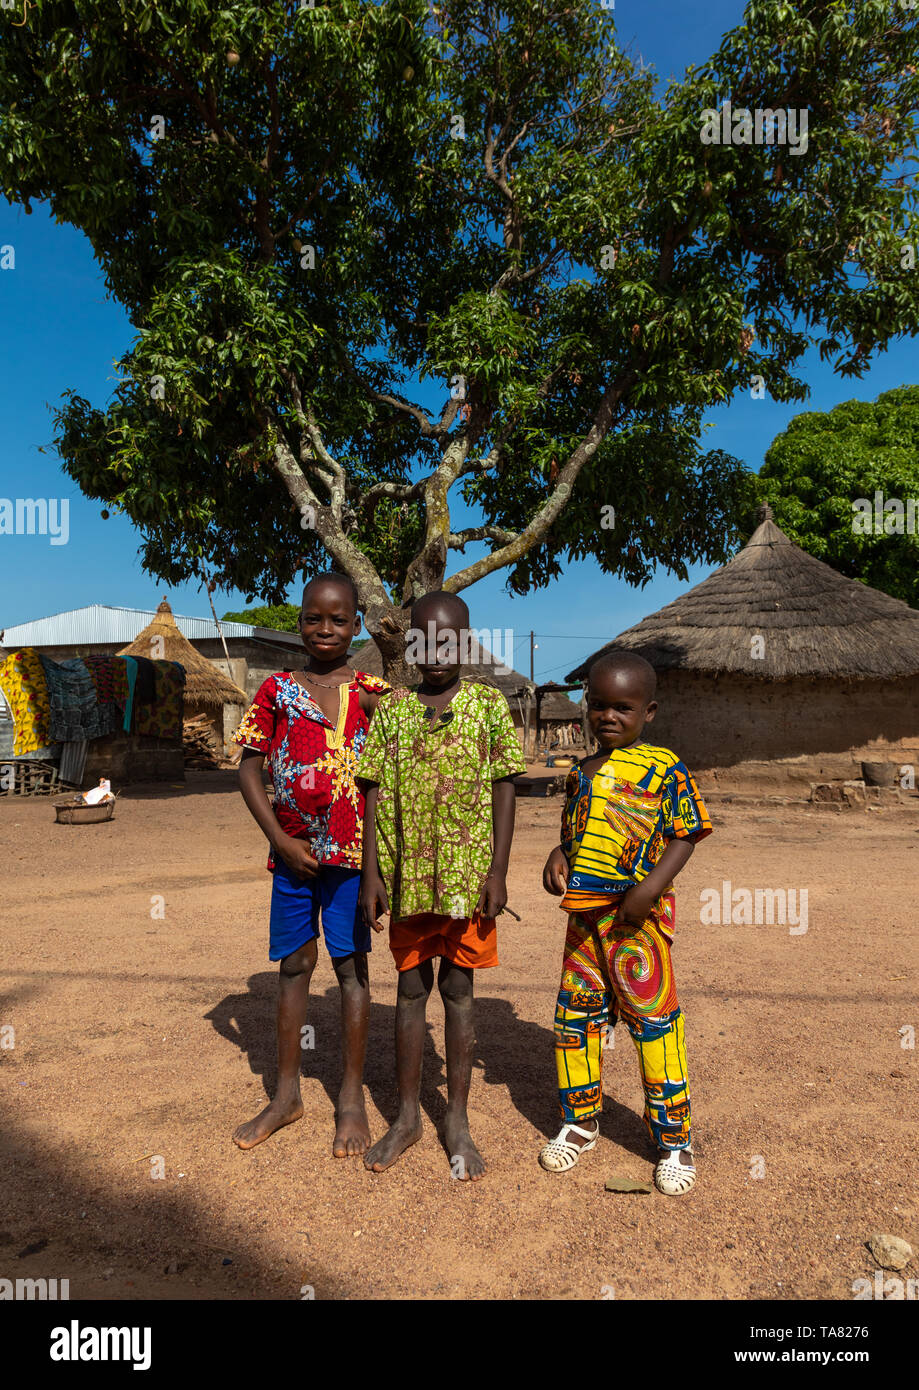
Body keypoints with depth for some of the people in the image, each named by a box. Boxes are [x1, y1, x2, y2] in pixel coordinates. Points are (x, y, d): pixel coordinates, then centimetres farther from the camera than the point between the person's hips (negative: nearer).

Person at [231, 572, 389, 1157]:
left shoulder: (374, 692, 1)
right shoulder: (276, 689, 4)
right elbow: (250, 769, 4)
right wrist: (281, 840, -4)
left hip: (352, 851, -2)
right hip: (292, 851, 2)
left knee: (352, 966, 6)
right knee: (294, 965, 12)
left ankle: (352, 1097, 21)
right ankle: (287, 1094, 28)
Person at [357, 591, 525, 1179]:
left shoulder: (490, 704, -2)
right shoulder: (391, 708, 3)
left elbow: (504, 789, -1)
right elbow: (375, 794, 3)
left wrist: (498, 872, -7)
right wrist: (372, 874, -2)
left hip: (468, 873, -1)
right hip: (409, 875, 2)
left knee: (459, 989, 10)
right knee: (411, 989, 12)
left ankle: (458, 1121, 25)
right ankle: (408, 1116, 28)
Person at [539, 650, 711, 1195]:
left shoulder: (664, 767, -5)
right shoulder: (581, 772, 12)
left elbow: (685, 835, -7)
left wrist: (651, 886, -18)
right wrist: (558, 858, -1)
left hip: (638, 915, -6)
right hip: (584, 911, 6)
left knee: (654, 1022, 0)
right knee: (576, 1015, 13)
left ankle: (675, 1139, 19)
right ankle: (581, 1120, 32)